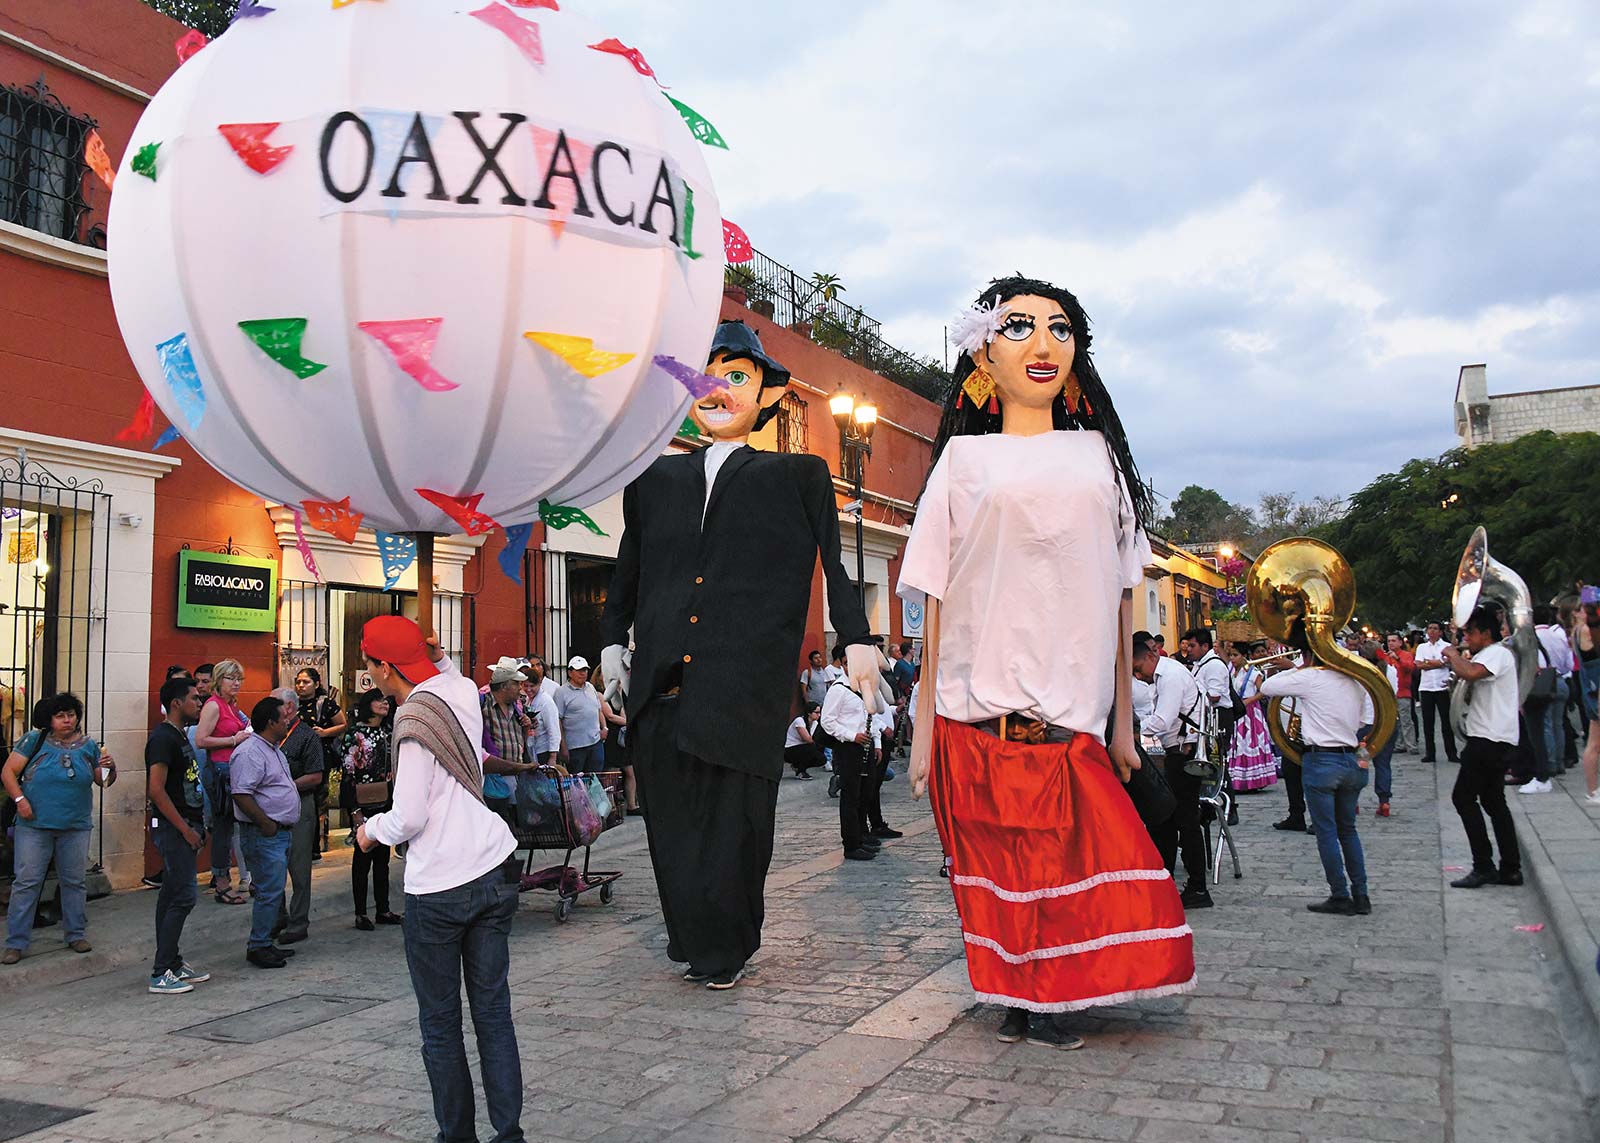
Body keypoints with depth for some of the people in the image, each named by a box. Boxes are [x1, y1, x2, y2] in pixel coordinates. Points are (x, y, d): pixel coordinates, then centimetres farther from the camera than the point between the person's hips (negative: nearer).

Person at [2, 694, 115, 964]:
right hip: (35, 825, -3)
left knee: (74, 882, 10)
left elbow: (103, 781, 12)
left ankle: (76, 934, 22)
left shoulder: (88, 746, 8)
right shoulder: (34, 740, -1)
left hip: (76, 827, 3)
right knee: (26, 883, -1)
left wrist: (110, 768, -9)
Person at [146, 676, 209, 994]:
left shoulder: (179, 735, 15)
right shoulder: (163, 737, -15)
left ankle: (173, 963, 21)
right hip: (172, 828, -10)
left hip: (184, 826, 10)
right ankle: (161, 974, -5)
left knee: (172, 896, 14)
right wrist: (185, 829, -18)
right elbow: (156, 790, -21)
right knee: (183, 896, -10)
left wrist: (196, 826, 16)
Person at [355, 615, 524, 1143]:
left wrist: (371, 829, 4)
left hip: (438, 888, -7)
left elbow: (408, 818, -14)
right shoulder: (464, 690, 6)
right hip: (495, 872, 7)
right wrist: (435, 654, 17)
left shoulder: (413, 718, -13)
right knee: (493, 1011, 9)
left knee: (440, 1022, 8)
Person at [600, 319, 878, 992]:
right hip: (661, 695, 3)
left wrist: (857, 640, 4)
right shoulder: (656, 479, 18)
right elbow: (629, 569, 26)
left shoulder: (797, 476, 9)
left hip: (743, 698, -3)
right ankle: (695, 942, 27)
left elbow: (837, 563, 9)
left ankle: (724, 949, 24)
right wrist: (614, 636, 20)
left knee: (732, 830, 2)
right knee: (673, 832, 7)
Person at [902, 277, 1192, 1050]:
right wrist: (924, 724, -2)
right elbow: (935, 599, 3)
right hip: (979, 709, -1)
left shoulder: (1098, 454, 14)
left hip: (1072, 709, 2)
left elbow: (1119, 595, 13)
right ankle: (1016, 1004, 21)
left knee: (1071, 860, -1)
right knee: (999, 866, 3)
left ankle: (1045, 1003, 19)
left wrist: (1123, 717, 9)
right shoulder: (965, 458, 7)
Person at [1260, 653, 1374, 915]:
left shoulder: (1310, 678, -9)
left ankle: (1340, 897, 5)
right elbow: (1365, 724, 12)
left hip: (1321, 761, -6)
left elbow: (1266, 688, -2)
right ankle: (1361, 896, 18)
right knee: (1348, 830, 17)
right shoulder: (1356, 682, 8)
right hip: (1351, 760, 6)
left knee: (1326, 832, 2)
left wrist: (1297, 668, 8)